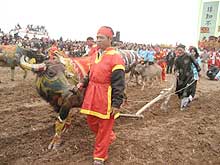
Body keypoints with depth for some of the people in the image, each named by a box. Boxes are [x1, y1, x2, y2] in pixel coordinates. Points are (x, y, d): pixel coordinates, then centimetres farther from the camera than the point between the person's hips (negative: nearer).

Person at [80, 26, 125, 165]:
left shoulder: (115, 57, -13)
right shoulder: (94, 55, 10)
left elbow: (119, 83, -16)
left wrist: (116, 104, -18)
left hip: (106, 98, -8)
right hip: (92, 96, 8)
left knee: (104, 127, 6)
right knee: (92, 122, 19)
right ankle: (110, 137, 45)